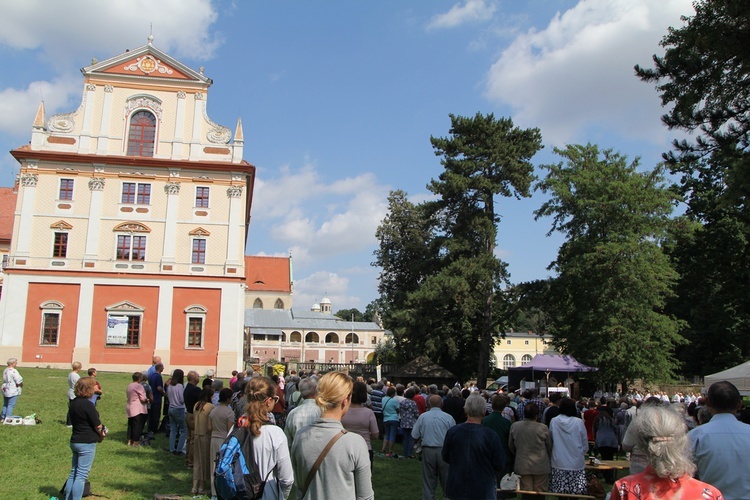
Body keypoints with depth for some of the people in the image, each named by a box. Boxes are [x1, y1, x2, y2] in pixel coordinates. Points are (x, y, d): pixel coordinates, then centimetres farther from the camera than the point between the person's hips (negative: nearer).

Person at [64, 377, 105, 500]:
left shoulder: (73, 403, 5)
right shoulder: (87, 405, -20)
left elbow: (74, 421, 12)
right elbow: (98, 425, -15)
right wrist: (101, 435, 7)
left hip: (75, 441, 8)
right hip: (87, 443, -8)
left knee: (73, 473, 17)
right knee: (81, 475, -2)